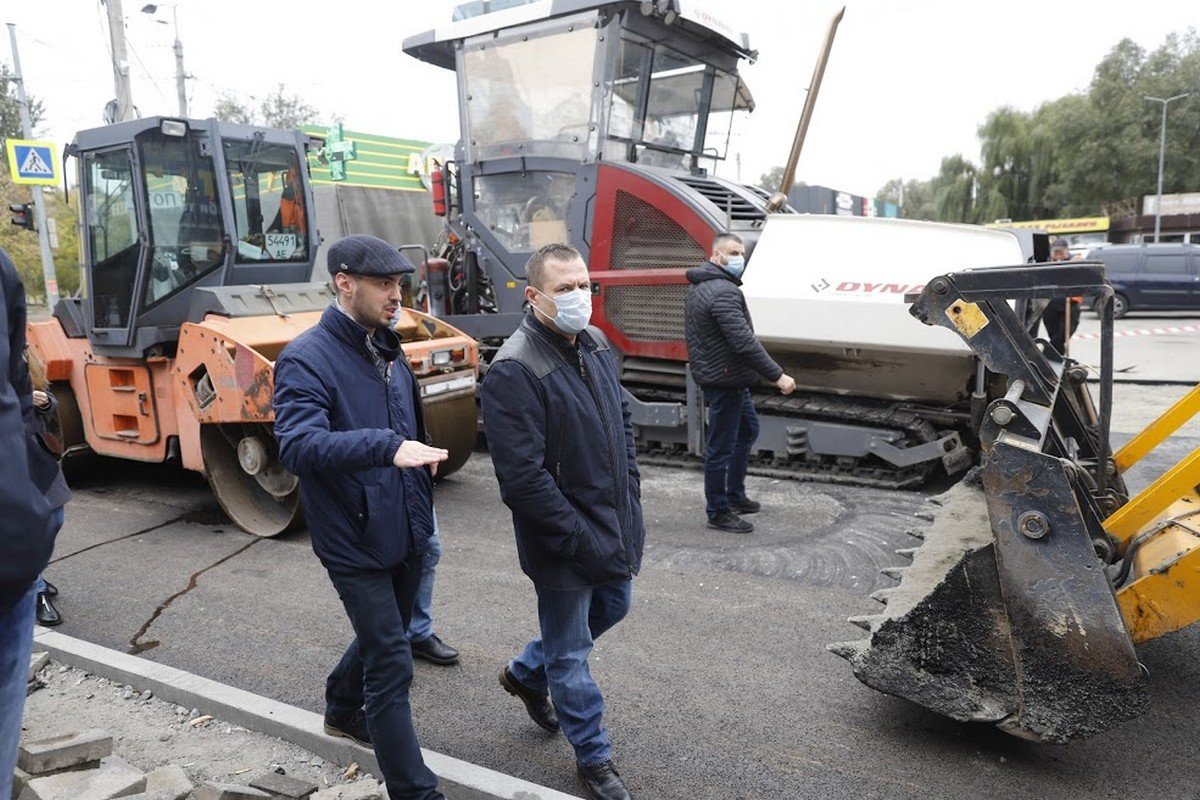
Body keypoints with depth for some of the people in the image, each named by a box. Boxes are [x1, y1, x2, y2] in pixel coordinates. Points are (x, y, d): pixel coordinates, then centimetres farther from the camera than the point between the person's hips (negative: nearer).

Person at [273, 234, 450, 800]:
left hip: (405, 532, 8)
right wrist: (386, 446, -44)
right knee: (391, 665, -3)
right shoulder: (306, 359, -17)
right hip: (356, 541, -8)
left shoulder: (386, 349, 8)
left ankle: (341, 711, 53)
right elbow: (297, 444, -32)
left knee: (383, 635, 26)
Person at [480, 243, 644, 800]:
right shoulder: (514, 372, -23)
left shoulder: (595, 346, 3)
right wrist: (579, 539, -21)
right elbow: (524, 479, -25)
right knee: (571, 654, 10)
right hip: (562, 543, -8)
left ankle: (526, 674, 50)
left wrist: (631, 500, 9)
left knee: (612, 607, 27)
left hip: (613, 525, 8)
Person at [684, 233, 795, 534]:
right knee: (721, 448, 0)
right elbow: (744, 342, -28)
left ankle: (735, 494, 34)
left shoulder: (698, 288, 11)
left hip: (731, 380, 11)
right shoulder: (724, 292, -22)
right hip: (725, 382, -11)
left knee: (748, 430, 24)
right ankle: (718, 512, 12)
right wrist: (777, 376, -24)